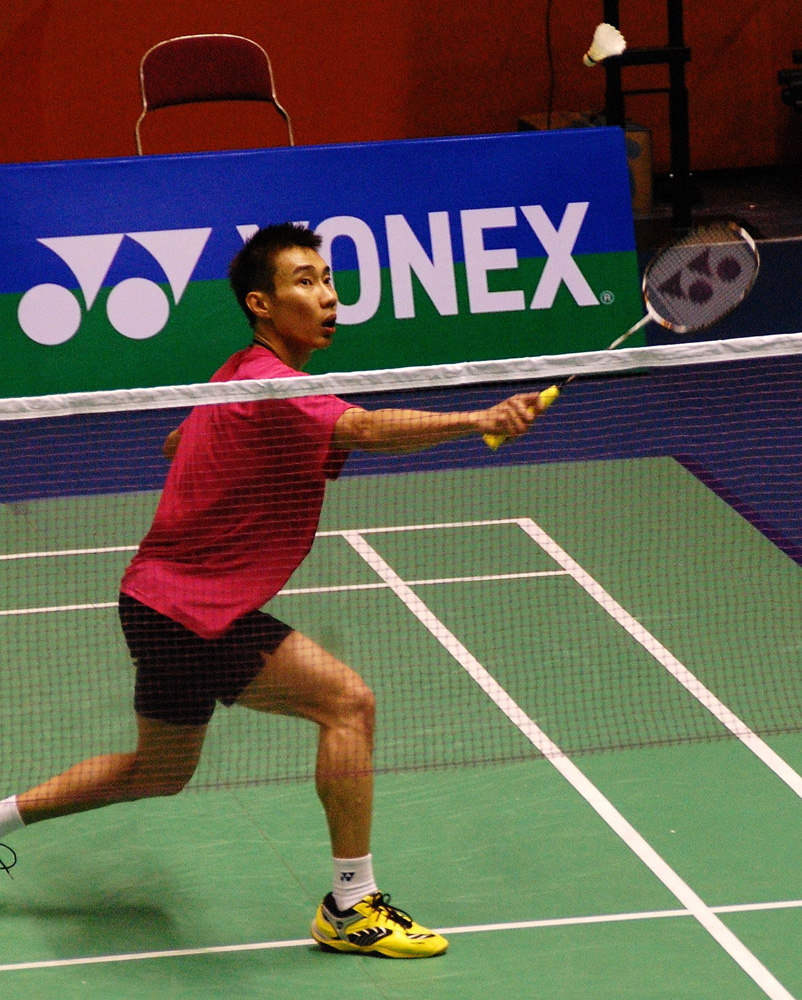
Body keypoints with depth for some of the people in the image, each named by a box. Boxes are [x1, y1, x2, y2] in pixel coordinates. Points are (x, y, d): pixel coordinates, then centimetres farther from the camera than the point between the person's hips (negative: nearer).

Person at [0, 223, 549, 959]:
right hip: (187, 607, -11)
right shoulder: (271, 387, -23)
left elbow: (177, 443, 29)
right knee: (346, 700, -18)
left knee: (161, 770, 27)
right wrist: (478, 420, -53)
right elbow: (369, 429, -41)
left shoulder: (239, 376, 10)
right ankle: (352, 906, -13)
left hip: (168, 605, 11)